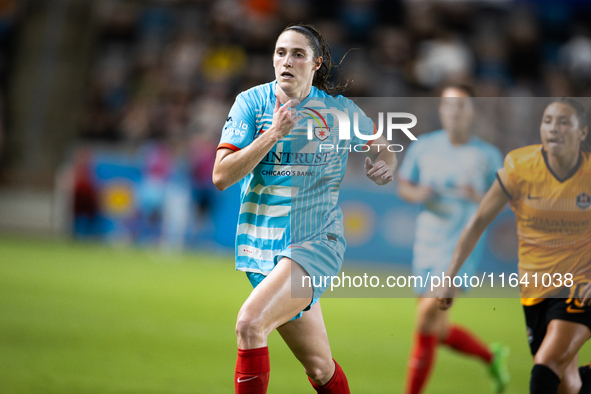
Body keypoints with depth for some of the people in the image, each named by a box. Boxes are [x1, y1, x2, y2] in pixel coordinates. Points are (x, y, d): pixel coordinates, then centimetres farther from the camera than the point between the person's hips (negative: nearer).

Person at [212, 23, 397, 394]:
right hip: (265, 245, 3)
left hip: (317, 242, -2)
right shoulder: (252, 102, 0)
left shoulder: (340, 110, 1)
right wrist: (274, 134, -17)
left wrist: (385, 166, -5)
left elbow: (383, 149, 19)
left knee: (249, 324, -26)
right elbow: (221, 176, -8)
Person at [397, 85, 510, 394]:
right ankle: (491, 357, 37)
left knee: (427, 317, -19)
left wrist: (478, 197, -17)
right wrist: (417, 194, -7)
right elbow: (403, 185, 15)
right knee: (438, 331, 10)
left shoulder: (488, 155, -1)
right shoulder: (423, 147, 6)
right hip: (427, 245, 5)